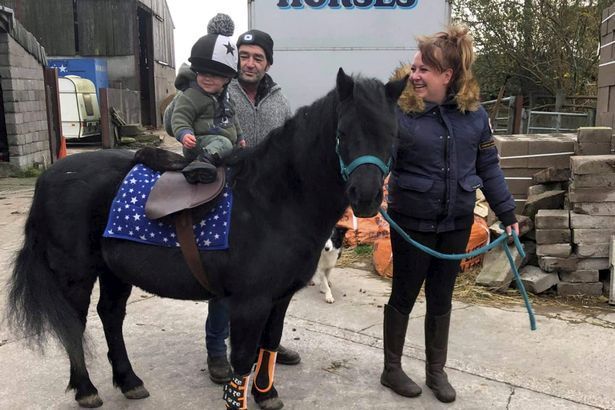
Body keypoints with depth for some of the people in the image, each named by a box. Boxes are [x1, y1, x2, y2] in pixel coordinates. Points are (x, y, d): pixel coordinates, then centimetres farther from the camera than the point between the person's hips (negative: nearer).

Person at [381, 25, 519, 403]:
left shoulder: (474, 114, -1)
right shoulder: (400, 112, -11)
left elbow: (489, 168, 7)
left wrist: (507, 212, 8)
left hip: (457, 224, 3)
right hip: (411, 223, -3)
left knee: (441, 300, 16)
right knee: (404, 297, 10)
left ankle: (437, 371, 34)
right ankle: (392, 369, 30)